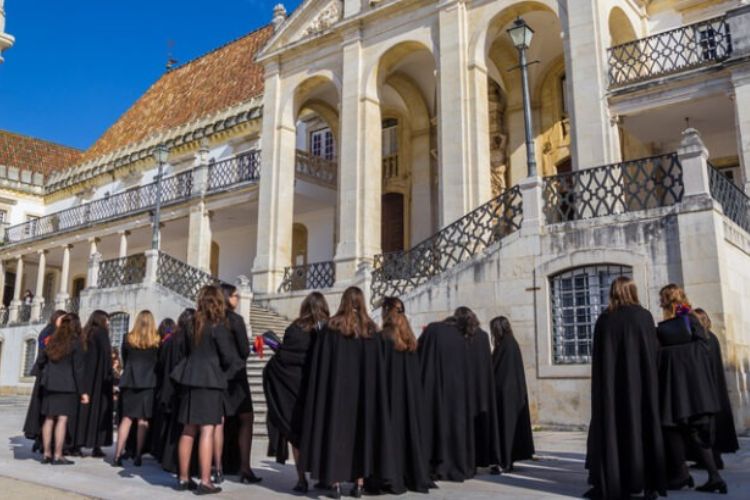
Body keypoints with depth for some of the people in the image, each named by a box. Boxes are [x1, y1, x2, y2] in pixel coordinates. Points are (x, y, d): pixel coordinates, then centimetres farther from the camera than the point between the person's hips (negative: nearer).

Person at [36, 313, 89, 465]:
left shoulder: (53, 341, 9)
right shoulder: (75, 343, -8)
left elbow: (41, 361, 14)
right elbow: (78, 369, -10)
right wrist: (82, 391, -7)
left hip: (49, 384, 6)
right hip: (66, 384, -6)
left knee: (49, 418, 9)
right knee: (62, 419, -4)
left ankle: (47, 454, 13)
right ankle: (57, 455, -4)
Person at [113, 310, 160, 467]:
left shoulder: (128, 338, 2)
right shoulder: (157, 341, -3)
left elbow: (124, 359, 14)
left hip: (129, 380, 2)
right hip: (148, 382, -2)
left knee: (126, 418, 6)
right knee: (143, 420, 2)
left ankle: (118, 455, 0)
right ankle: (138, 456, 3)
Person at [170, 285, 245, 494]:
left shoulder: (193, 324, 10)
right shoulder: (218, 326, -9)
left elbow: (187, 350, 15)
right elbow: (229, 357, -10)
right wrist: (238, 365, 9)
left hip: (190, 379, 6)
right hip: (210, 381, -6)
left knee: (188, 431, 11)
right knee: (207, 431, -5)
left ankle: (183, 478, 18)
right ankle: (205, 481, -5)